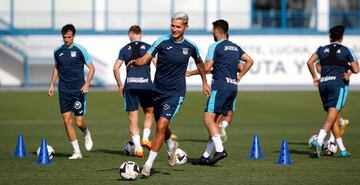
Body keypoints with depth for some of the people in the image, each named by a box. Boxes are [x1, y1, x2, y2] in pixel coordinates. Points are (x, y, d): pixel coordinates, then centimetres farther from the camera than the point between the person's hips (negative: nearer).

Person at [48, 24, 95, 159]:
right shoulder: (58, 51, 7)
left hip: (78, 90, -3)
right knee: (67, 120, -4)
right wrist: (52, 84, 13)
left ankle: (87, 134, 30)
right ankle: (77, 152, 4)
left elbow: (91, 68, -1)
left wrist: (87, 84, -13)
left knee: (79, 122, -6)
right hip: (64, 91, 3)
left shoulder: (80, 50, -4)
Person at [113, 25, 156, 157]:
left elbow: (116, 68, 2)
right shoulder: (148, 48, 6)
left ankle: (138, 148, -2)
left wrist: (120, 85, 11)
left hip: (130, 86, 0)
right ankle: (145, 138, 6)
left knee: (133, 118, 5)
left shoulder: (125, 49, 8)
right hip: (146, 85, 0)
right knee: (149, 112, 23)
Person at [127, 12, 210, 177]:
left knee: (161, 126, -15)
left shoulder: (190, 46, -2)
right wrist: (135, 62, -33)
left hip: (175, 93, -2)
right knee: (161, 126, 18)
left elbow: (199, 62, 19)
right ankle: (171, 146, 51)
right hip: (158, 90, 2)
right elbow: (145, 59, -11)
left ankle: (148, 164, -10)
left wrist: (204, 82, 25)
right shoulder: (162, 41, -6)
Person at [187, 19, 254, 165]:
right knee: (215, 121, 10)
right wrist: (239, 77, 18)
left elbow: (207, 68, -11)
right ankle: (206, 156, 9)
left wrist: (190, 73, 3)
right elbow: (250, 61, 19)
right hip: (233, 88, 8)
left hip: (220, 87, -8)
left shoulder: (215, 46, -6)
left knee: (208, 119, -12)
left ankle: (220, 150, -26)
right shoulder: (235, 47, 17)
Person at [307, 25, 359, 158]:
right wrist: (349, 71, 21)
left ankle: (342, 149, 13)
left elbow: (310, 62, 0)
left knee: (334, 117, 12)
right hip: (339, 83, -4)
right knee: (332, 116, -12)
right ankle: (318, 141, -34)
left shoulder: (322, 49, 13)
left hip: (323, 83, 4)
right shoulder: (346, 51, 6)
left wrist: (314, 77, 11)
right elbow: (356, 70, 0)